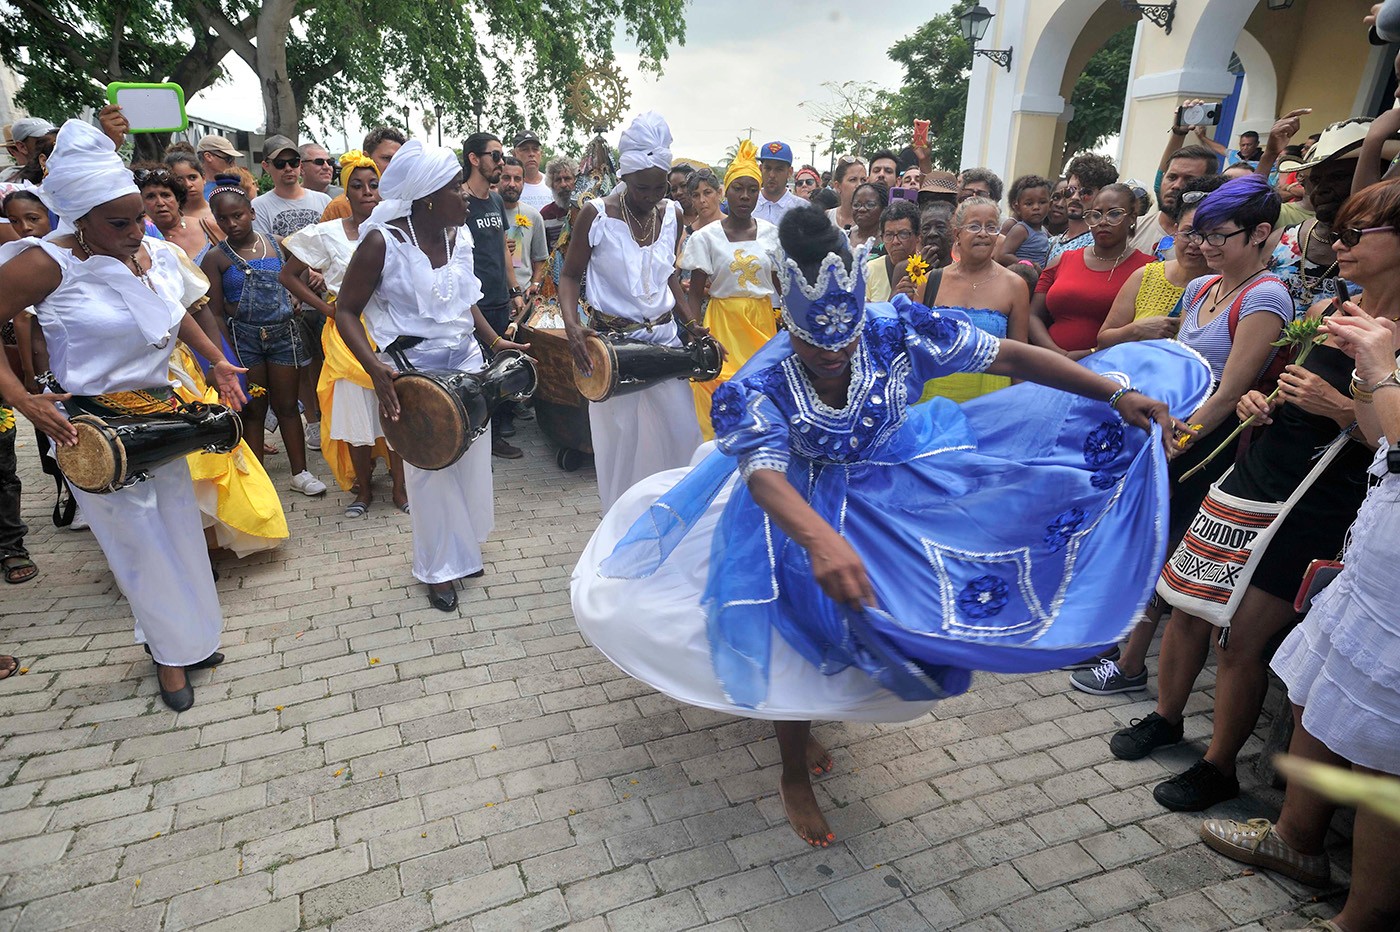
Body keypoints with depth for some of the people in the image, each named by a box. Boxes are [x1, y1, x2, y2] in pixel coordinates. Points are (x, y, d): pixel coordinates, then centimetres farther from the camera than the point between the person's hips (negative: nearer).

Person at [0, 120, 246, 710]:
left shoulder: (157, 256, 2)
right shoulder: (48, 265, -16)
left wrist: (216, 361, 12)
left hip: (162, 413, 6)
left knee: (179, 527, 16)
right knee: (138, 540, 5)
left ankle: (188, 636, 36)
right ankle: (171, 650, 25)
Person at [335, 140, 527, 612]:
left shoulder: (459, 234, 3)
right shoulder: (382, 242, -15)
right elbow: (346, 311, -11)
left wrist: (493, 339, 8)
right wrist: (376, 368, -24)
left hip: (466, 361, 6)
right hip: (414, 370, -5)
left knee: (471, 460, 12)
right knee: (429, 469, 5)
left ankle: (464, 549, 36)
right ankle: (441, 568, 24)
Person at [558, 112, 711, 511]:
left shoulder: (672, 214, 5)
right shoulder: (596, 214, -9)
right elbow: (570, 276, -2)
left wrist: (691, 324, 6)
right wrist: (572, 324, -20)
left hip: (664, 338, 4)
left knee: (682, 434, 6)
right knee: (620, 440, 5)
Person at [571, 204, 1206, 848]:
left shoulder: (896, 334, -25)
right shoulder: (761, 385, -30)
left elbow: (1010, 357, -20)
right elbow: (765, 474, -46)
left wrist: (1115, 393, -25)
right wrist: (820, 539, -66)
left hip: (896, 489, 3)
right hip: (801, 509, -3)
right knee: (800, 641, 6)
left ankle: (801, 720, 47)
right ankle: (795, 779, 32)